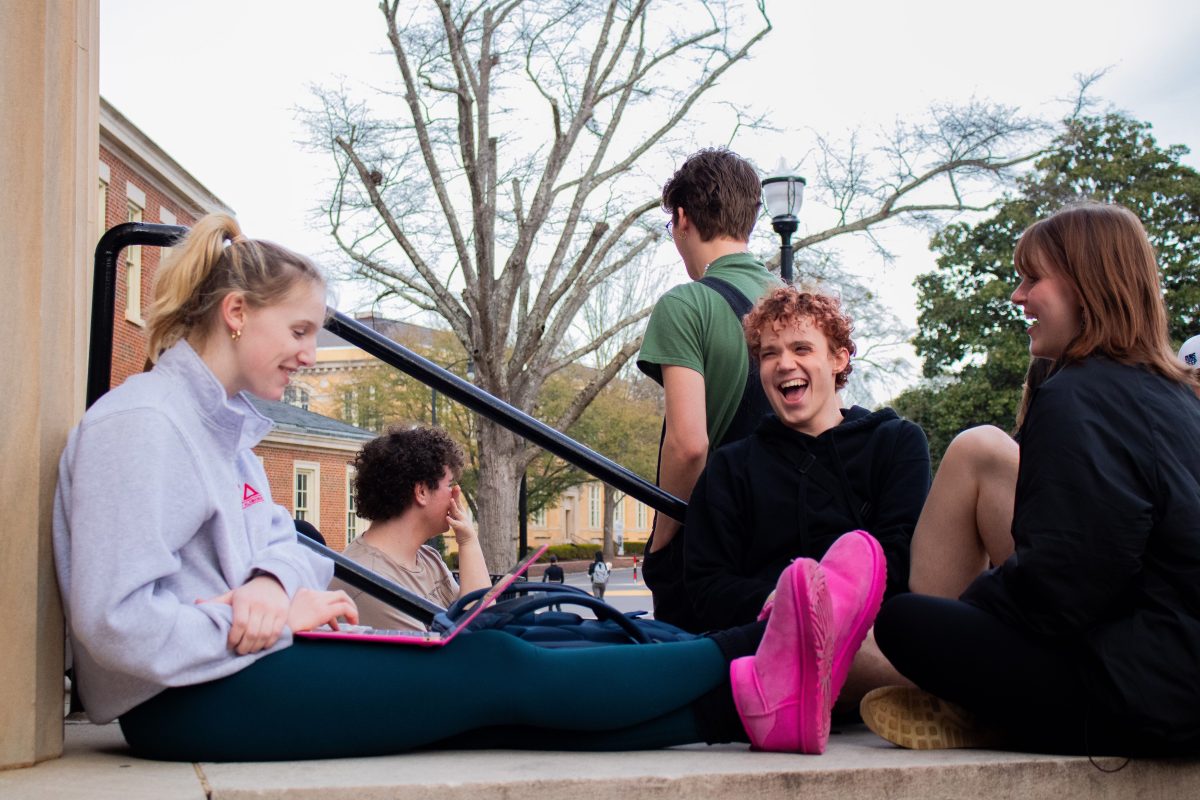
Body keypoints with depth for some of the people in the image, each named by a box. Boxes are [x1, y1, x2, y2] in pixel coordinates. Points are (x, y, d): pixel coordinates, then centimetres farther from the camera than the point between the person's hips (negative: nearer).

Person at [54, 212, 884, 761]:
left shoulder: (222, 421, 16)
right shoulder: (143, 423, -15)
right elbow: (116, 621, -23)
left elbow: (277, 541, 8)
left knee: (501, 697, -7)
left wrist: (271, 584, -16)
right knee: (495, 669, -16)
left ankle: (753, 705, -13)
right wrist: (282, 615, -16)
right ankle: (748, 659, -12)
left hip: (239, 669, 9)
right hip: (185, 704, -9)